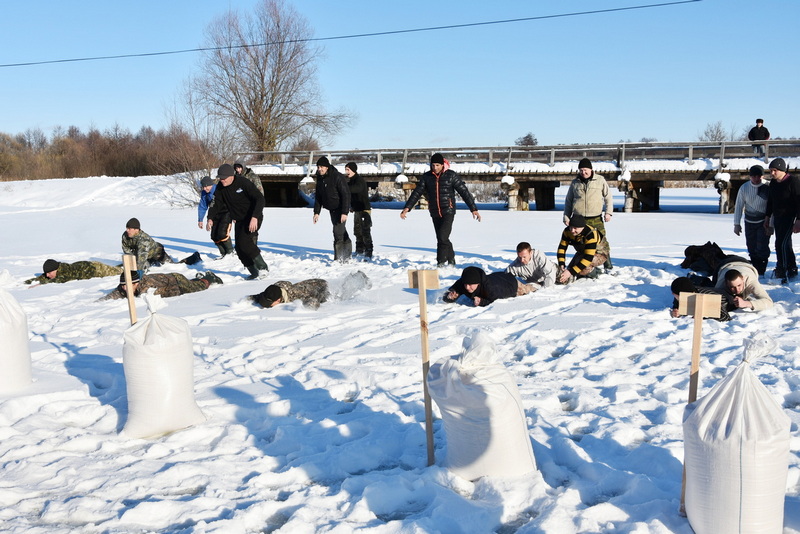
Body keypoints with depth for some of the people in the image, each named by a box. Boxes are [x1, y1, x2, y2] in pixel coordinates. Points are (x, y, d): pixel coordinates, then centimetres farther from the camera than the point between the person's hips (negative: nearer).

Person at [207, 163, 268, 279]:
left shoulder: (243, 183, -21)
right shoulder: (220, 187, 0)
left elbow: (260, 199, -25)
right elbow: (216, 204, 1)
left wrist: (255, 217, -36)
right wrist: (210, 218, -18)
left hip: (253, 219, -7)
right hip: (239, 220, 8)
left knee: (244, 242, -23)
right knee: (239, 248, 2)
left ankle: (262, 266, -10)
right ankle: (254, 272, 14)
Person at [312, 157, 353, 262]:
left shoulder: (337, 177, -20)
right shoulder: (320, 179, 5)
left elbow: (346, 195, -22)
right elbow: (318, 197, 14)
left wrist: (345, 212, -27)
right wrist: (316, 212, 7)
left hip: (341, 209, -8)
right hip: (332, 209, 8)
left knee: (338, 232, -14)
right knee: (341, 231, 16)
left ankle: (339, 258, -9)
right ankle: (347, 252, 28)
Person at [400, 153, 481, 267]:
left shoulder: (451, 175, -4)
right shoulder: (426, 177, 4)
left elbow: (464, 192, -3)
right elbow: (416, 193, 3)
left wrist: (473, 209, -7)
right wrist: (407, 207, -9)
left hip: (448, 211, -4)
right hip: (435, 213, 4)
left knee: (443, 237, -19)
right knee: (441, 239, 9)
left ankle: (441, 262, -12)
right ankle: (451, 261, 25)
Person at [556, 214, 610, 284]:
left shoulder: (590, 234, -37)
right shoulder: (567, 231, -20)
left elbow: (588, 258, -41)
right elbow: (562, 248, -14)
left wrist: (570, 272, -46)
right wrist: (561, 265, -30)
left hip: (599, 253, -7)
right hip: (582, 252, 7)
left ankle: (593, 273, -1)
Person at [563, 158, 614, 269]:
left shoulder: (600, 180, 5)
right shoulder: (575, 183, 10)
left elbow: (608, 197, 9)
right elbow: (568, 201, 16)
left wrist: (608, 212, -1)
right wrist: (566, 217, 11)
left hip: (596, 219, -2)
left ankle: (608, 265, 6)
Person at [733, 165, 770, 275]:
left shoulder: (767, 188, -12)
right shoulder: (744, 188, -6)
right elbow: (739, 206, -1)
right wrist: (736, 224, -1)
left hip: (763, 222, -3)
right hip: (749, 222, 3)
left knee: (762, 247, -10)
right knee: (751, 247, 9)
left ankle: (761, 271, 0)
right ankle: (755, 268, 24)